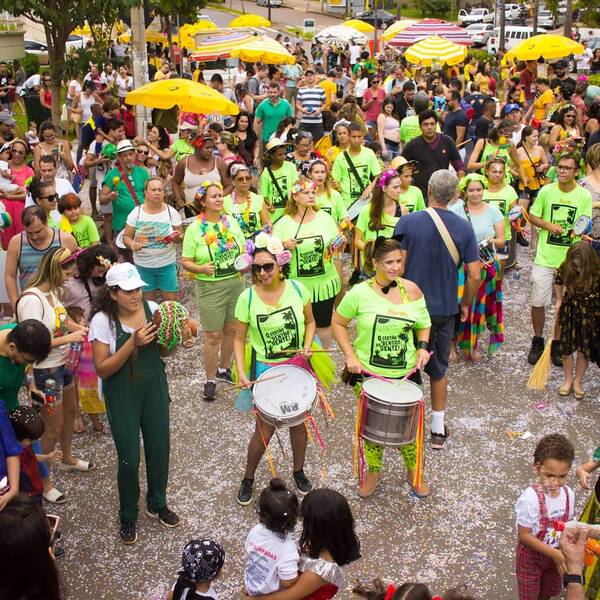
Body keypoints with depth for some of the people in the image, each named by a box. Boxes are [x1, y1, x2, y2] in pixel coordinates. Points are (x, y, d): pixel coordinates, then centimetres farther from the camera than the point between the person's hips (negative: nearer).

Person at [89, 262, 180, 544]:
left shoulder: (152, 308, -8)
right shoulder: (103, 320, -18)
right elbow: (103, 369, -18)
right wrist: (132, 343, -28)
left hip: (155, 388, 4)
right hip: (122, 395, -3)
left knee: (159, 449, 14)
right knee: (129, 458, 3)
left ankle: (157, 504, 40)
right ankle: (128, 517, 28)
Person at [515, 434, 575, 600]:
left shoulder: (568, 494, -15)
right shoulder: (530, 498, -31)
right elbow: (523, 535, -24)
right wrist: (554, 554, -26)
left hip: (556, 554, 5)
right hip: (532, 555, -5)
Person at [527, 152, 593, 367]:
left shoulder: (584, 196, -4)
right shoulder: (546, 191, -2)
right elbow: (532, 216, 6)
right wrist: (548, 225, -12)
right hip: (545, 258, 0)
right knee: (537, 303, 3)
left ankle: (557, 344, 27)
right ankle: (537, 342, 23)